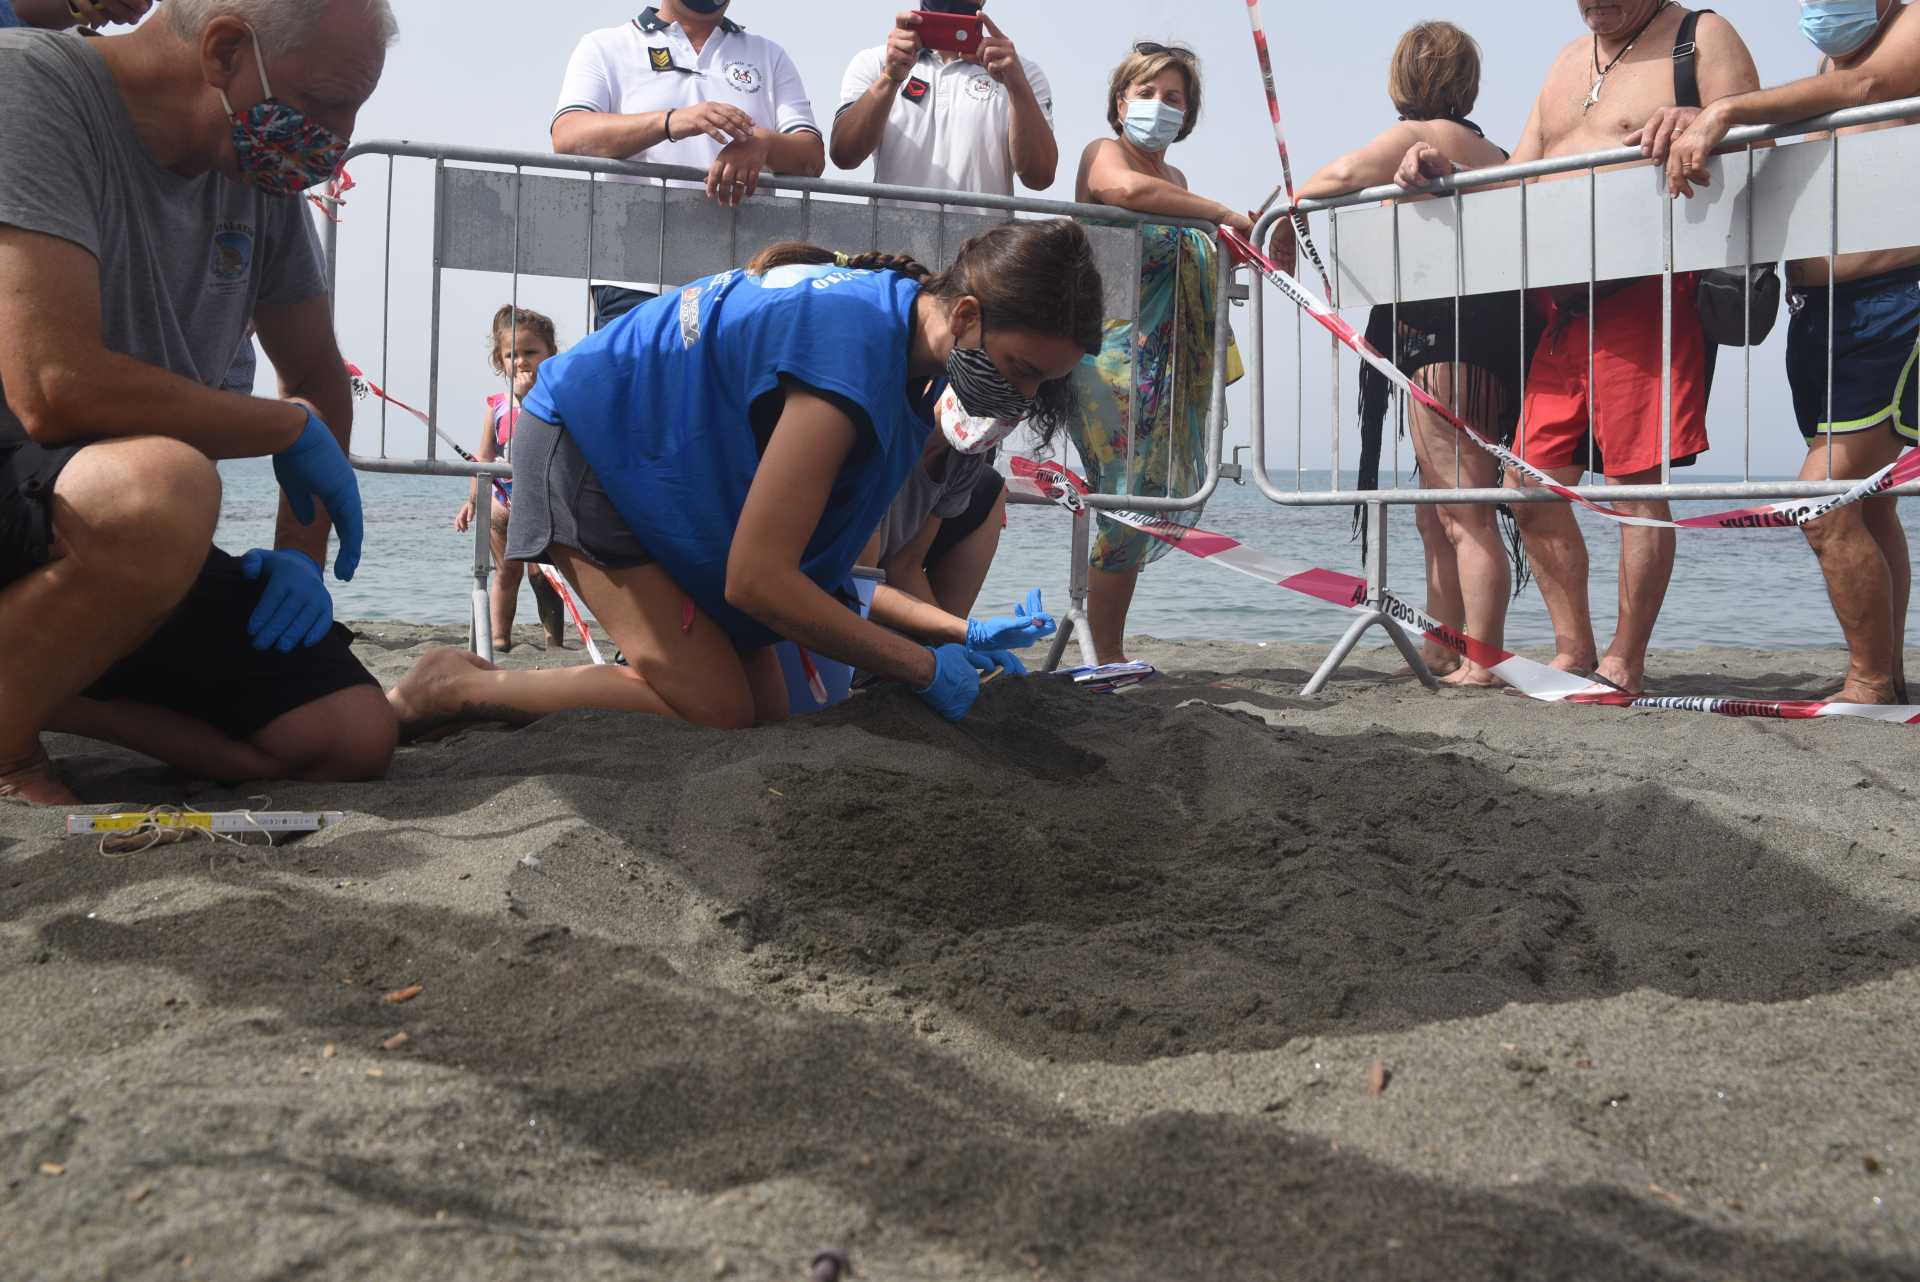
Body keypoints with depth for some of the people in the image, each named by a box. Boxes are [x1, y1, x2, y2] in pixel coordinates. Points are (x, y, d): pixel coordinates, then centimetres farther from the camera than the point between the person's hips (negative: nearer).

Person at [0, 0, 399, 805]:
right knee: (157, 485, -39)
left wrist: (301, 555, 3)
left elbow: (319, 380, 18)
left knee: (352, 739, -6)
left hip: (128, 538, 7)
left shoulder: (261, 174, 4)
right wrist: (294, 427, -16)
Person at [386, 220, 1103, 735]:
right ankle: (457, 688, -5)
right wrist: (926, 669, -24)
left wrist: (954, 634, -9)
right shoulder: (854, 351, -33)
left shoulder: (902, 308, -3)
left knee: (765, 713, 1)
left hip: (670, 468, 10)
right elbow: (756, 579, -32)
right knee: (716, 711, -18)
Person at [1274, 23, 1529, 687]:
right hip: (1490, 344, 9)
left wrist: (1285, 215, -6)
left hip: (1445, 341, -9)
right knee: (1438, 516, 15)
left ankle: (1481, 662, -12)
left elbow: (1345, 173, -22)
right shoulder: (1493, 154, 23)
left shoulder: (1417, 136, -4)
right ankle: (1440, 653, 19)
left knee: (1463, 514, -11)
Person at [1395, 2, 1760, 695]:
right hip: (1561, 307, 7)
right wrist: (1443, 173, 4)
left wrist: (1703, 126, -29)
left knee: (1636, 487, -4)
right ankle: (1573, 653, 19)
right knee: (1531, 488, 6)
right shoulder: (1569, 62, 22)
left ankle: (1624, 663, 7)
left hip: (1646, 297, -7)